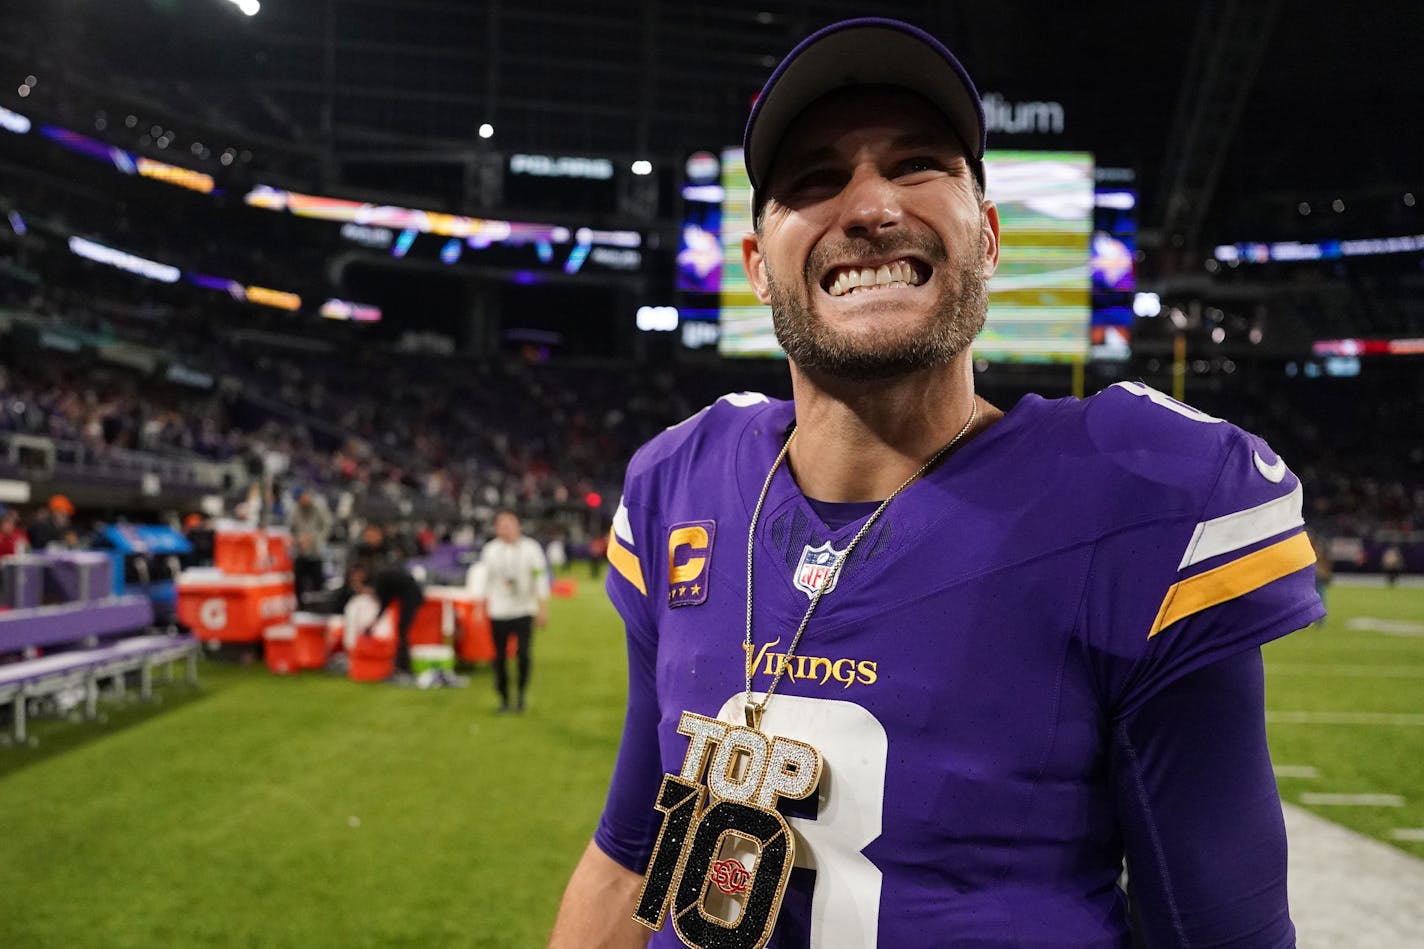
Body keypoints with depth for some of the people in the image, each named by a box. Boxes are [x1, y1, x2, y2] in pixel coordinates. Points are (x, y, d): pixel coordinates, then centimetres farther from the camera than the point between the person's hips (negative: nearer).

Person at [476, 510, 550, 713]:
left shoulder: (531, 548, -1)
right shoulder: (490, 550, 5)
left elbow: (541, 578, 1)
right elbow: (483, 578, 10)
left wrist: (543, 608, -2)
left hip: (524, 610, -2)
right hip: (498, 612, 2)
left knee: (523, 654, -13)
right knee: (499, 658, 4)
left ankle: (521, 694, 8)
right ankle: (504, 698, 18)